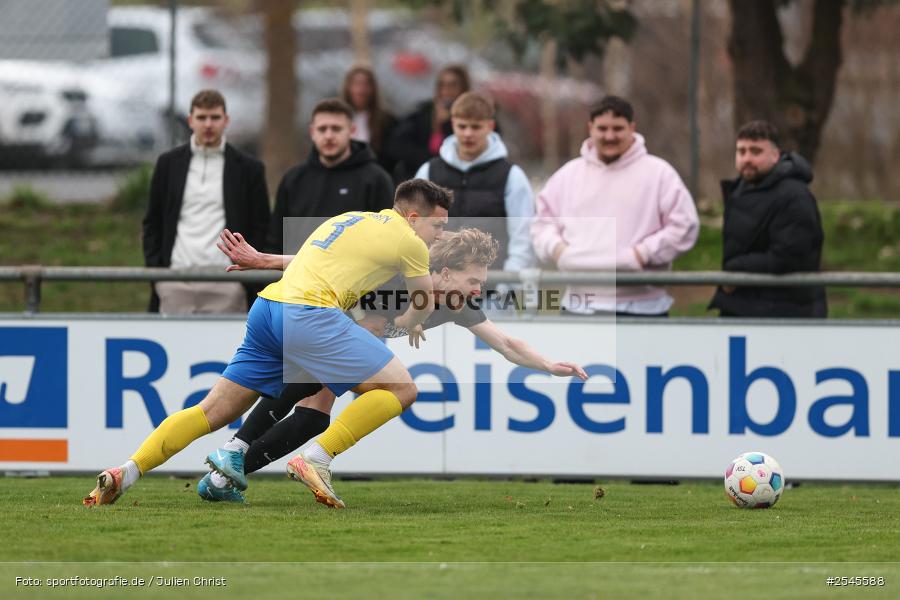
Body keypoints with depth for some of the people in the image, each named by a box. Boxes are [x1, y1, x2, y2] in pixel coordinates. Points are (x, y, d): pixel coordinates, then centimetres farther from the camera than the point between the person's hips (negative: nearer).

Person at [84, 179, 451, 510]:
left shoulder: (349, 219, 26)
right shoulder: (408, 241, 6)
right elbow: (425, 303, 23)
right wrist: (408, 323, 41)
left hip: (269, 305, 8)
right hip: (308, 313, -8)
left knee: (214, 412, 11)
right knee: (400, 389, -5)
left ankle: (126, 474, 1)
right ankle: (317, 460, -16)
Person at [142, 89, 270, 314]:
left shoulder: (248, 169, 7)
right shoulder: (169, 164, 12)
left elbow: (260, 228, 6)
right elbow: (152, 224, 14)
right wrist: (154, 270, 3)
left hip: (224, 285, -1)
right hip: (175, 283, 2)